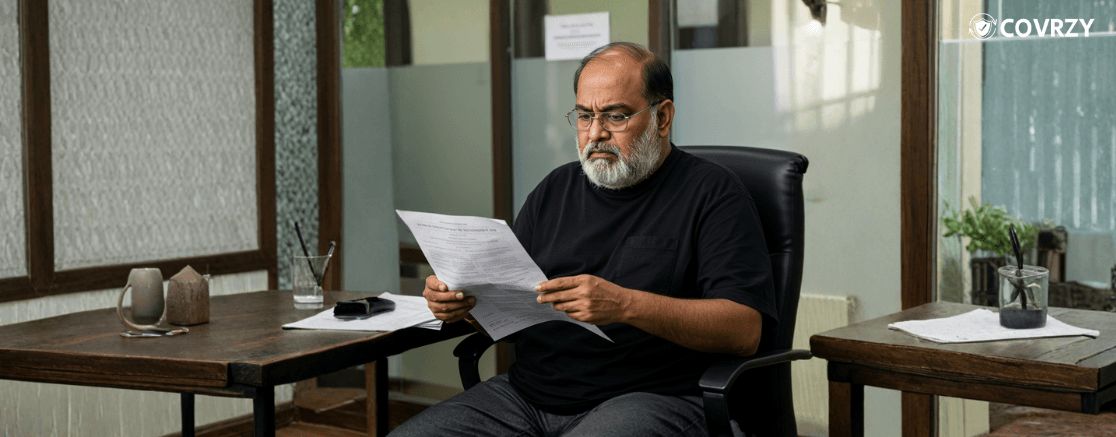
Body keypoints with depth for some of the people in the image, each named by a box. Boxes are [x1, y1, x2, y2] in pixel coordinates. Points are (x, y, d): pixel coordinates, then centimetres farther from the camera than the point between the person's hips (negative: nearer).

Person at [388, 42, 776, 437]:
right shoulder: (555, 190, 19)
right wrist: (463, 299, -3)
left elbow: (745, 329, -11)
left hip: (648, 399, -5)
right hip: (527, 393, 6)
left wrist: (625, 305, -23)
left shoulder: (712, 193, 1)